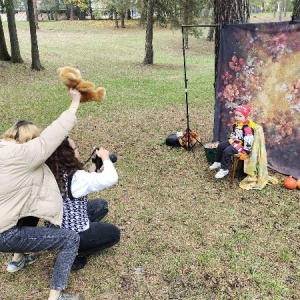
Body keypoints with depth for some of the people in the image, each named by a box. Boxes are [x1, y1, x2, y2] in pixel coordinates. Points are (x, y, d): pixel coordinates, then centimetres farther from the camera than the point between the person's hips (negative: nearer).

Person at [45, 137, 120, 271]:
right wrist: (105, 157, -15)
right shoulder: (75, 177, -29)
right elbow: (111, 178, -32)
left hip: (54, 230, 7)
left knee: (101, 204, 22)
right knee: (114, 233, 18)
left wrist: (91, 173, 1)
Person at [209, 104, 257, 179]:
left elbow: (249, 140, -26)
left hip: (242, 144, -10)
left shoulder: (247, 128, -25)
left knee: (227, 151, -27)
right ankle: (217, 162, 21)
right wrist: (231, 139, 16)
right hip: (234, 141, 10)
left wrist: (246, 152, -25)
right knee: (220, 146, 5)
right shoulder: (236, 124, 6)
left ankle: (224, 169, -12)